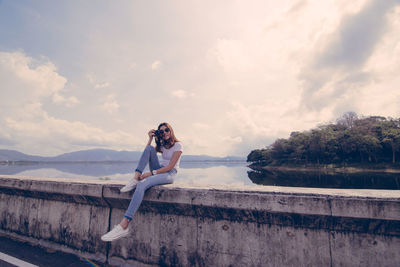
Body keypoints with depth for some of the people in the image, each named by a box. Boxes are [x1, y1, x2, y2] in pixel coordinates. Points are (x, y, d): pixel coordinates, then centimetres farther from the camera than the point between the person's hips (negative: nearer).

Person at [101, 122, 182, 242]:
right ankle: (136, 177, -20)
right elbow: (147, 153, 12)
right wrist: (150, 138, 3)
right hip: (158, 170, 7)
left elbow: (171, 166, -12)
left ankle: (124, 225, -38)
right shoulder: (162, 145, 21)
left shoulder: (177, 145, -2)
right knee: (149, 148, -12)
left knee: (142, 184, -33)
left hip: (169, 174, -7)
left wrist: (151, 173, -18)